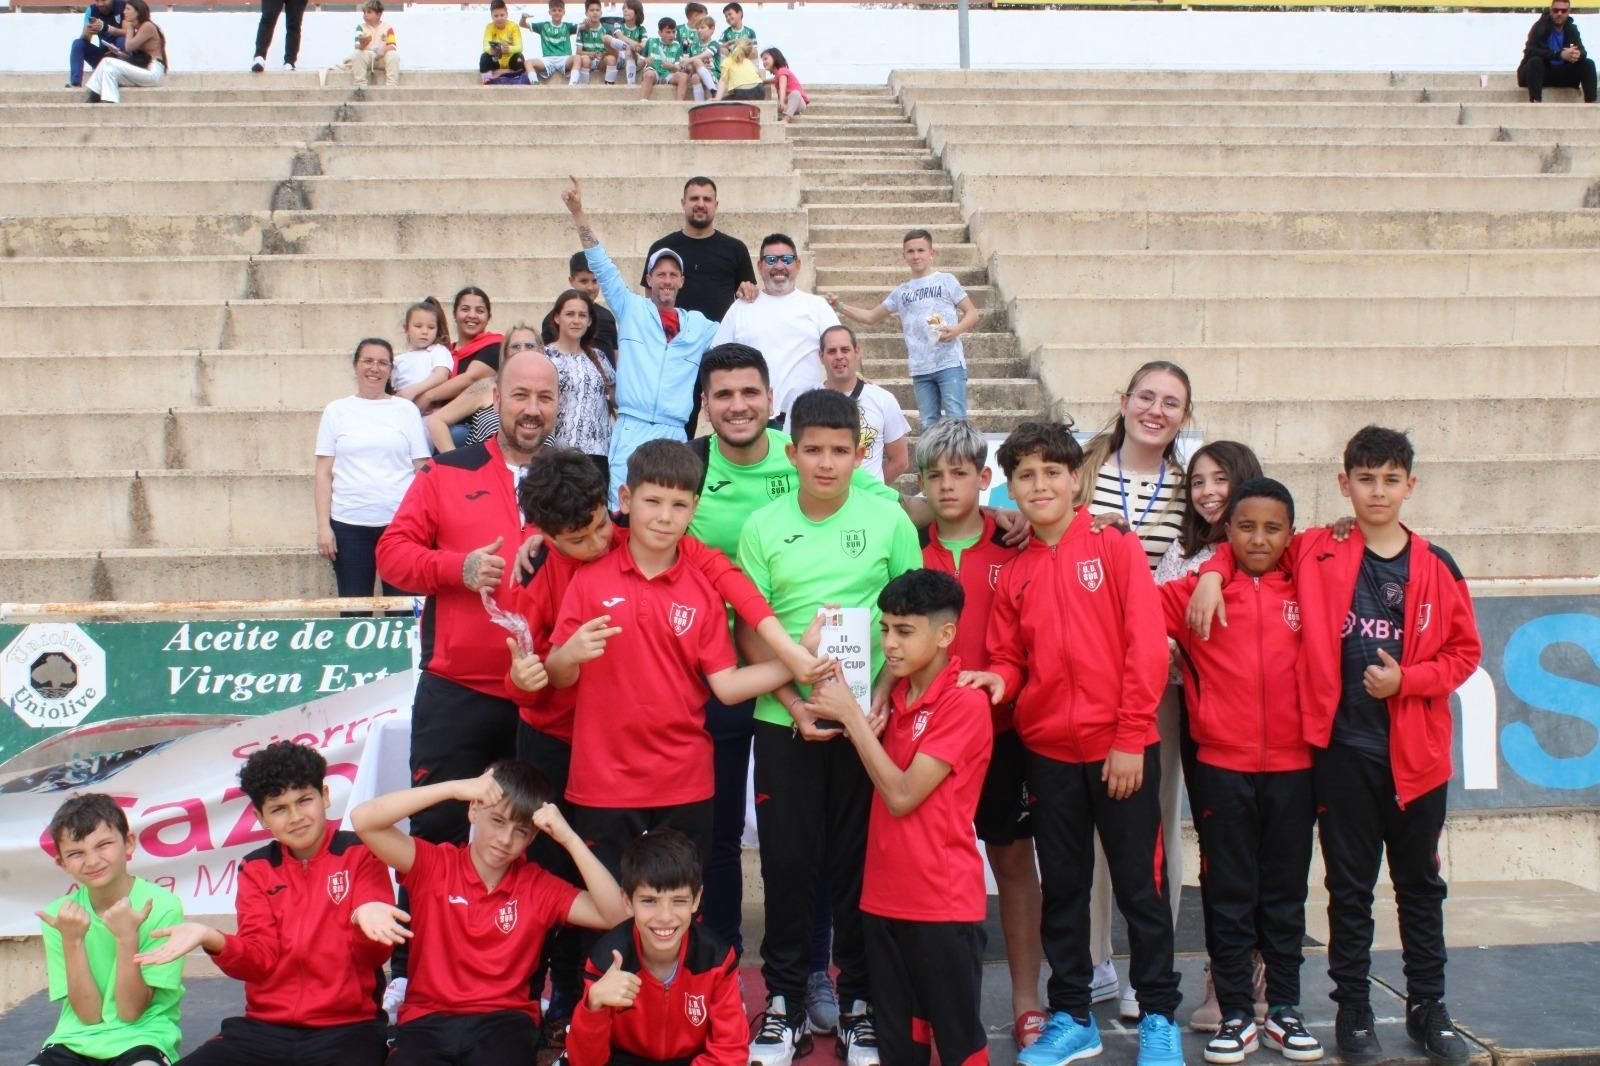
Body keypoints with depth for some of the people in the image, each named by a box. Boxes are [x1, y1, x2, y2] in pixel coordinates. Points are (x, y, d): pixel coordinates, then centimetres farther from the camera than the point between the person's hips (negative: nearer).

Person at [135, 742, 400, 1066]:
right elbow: (259, 959, 2)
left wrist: (366, 918, -29)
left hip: (347, 1030, -4)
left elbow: (373, 955, -6)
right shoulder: (257, 868, 13)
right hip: (264, 1029, 4)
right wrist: (211, 939, -19)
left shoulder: (360, 854, 1)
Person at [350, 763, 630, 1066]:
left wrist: (569, 838, -10)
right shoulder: (435, 865, 4)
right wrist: (455, 788, -16)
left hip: (503, 1021, 1)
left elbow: (616, 916, -5)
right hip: (428, 1020, 0)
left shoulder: (538, 885, 7)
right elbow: (363, 820, -11)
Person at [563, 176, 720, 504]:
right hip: (631, 429, -2)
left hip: (674, 434, 2)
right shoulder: (631, 309, 11)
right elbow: (602, 265, 8)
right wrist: (579, 212, 4)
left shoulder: (699, 326, 17)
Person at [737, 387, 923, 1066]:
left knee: (858, 858, 6)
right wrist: (794, 704, -11)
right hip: (784, 720, 1)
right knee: (787, 859, 5)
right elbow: (750, 632, 1)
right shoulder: (763, 528, 0)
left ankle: (858, 1000, 20)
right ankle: (784, 1002, 19)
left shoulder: (889, 521, -1)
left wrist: (882, 698, -9)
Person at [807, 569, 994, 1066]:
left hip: (943, 903, -7)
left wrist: (851, 714, -15)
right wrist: (843, 717, -1)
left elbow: (902, 796, -18)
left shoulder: (965, 702, -15)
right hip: (885, 898, 7)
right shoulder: (897, 695, 9)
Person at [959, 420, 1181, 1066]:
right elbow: (1011, 661, 11)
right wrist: (999, 679, -12)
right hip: (1048, 752, 4)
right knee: (1062, 888, 12)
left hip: (1121, 750, -4)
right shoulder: (1014, 574, 7)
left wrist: (1129, 740, -12)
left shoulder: (1116, 549, -5)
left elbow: (1147, 648, -9)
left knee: (1139, 885, 5)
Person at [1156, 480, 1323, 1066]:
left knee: (1285, 894, 11)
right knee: (1229, 896, 7)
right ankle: (1236, 1015, 16)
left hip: (1293, 765, 1)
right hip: (1222, 765, -1)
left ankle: (1285, 1011, 22)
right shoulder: (1198, 590, -1)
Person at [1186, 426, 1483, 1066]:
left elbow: (1464, 651, 4)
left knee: (1419, 881, 13)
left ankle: (1428, 1007, 25)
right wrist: (1213, 573, -8)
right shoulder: (1315, 553, 0)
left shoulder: (1435, 568, 2)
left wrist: (1407, 679, -11)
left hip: (1416, 751, 1)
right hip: (1342, 746, -1)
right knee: (1350, 885, 7)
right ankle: (1352, 1010, 17)